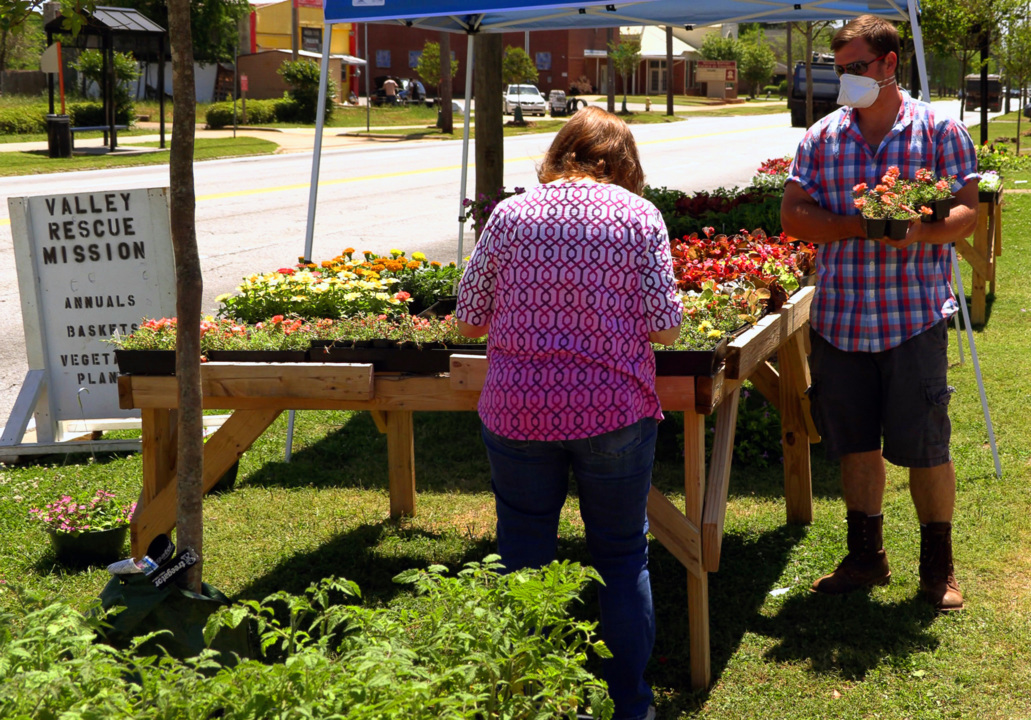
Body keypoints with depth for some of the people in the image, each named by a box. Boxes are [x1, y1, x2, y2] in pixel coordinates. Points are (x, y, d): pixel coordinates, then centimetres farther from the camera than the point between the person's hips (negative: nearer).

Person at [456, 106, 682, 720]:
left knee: (522, 558, 13)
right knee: (623, 557, 13)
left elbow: (469, 320, 5)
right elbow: (665, 328, -6)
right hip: (613, 410, -1)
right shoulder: (638, 215, -3)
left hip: (516, 410, 1)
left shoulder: (511, 214, 2)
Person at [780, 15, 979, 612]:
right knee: (856, 444, 12)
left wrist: (917, 231, -24)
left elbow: (968, 212, -4)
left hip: (915, 317, -3)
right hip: (839, 320, 3)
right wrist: (863, 226, -14)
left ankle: (939, 565, 19)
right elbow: (793, 216, 1)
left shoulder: (940, 131, 1)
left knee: (925, 447, 1)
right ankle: (866, 557, 28)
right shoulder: (822, 137, 8)